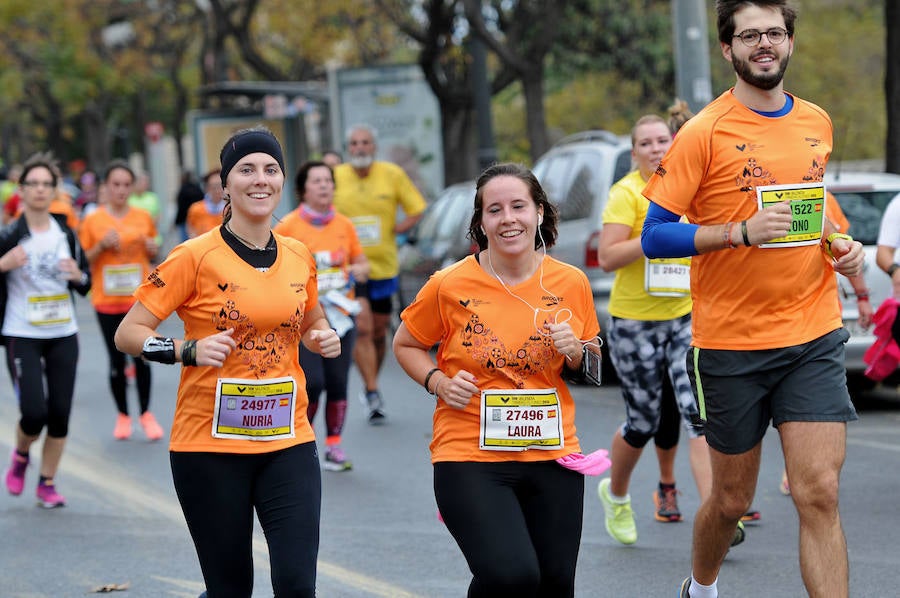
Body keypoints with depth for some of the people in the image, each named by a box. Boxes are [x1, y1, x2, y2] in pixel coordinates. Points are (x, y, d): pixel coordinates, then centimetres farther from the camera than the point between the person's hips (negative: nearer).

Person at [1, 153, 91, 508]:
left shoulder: (66, 234, 6)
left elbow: (85, 284, 14)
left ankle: (47, 485, 16)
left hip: (63, 335, 4)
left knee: (60, 413, 2)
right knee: (34, 412, -13)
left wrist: (78, 276, -9)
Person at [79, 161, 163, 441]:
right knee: (117, 360, 3)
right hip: (108, 301, -1)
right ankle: (122, 415, 17)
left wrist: (152, 247, -4)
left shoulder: (143, 217, 5)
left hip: (140, 299, 1)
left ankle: (146, 413, 15)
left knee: (142, 356, 0)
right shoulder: (93, 221, -2)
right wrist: (102, 245, -15)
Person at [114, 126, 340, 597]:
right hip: (210, 447, -3)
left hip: (288, 442, 3)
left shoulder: (299, 258, 6)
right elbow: (128, 333, -6)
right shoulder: (196, 257, -7)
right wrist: (190, 350, -23)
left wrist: (323, 338, 2)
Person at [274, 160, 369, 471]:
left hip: (340, 313, 4)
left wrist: (358, 271, -4)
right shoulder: (288, 226, -3)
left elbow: (362, 263, 17)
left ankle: (334, 446, 12)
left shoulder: (344, 225, 9)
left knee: (338, 384, 2)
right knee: (313, 382, -12)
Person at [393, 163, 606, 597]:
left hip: (552, 458, 4)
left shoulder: (571, 283, 3)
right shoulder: (449, 286, -6)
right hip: (469, 457, -4)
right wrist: (438, 382, -8)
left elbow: (592, 369, 17)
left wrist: (575, 354, -5)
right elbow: (405, 344, 10)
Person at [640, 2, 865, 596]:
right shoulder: (705, 132, -8)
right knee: (733, 498, 11)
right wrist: (743, 231, -22)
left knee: (820, 495, -10)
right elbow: (654, 236, -10)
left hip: (814, 339, 3)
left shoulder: (817, 123, 8)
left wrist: (841, 243, 6)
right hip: (731, 344, -3)